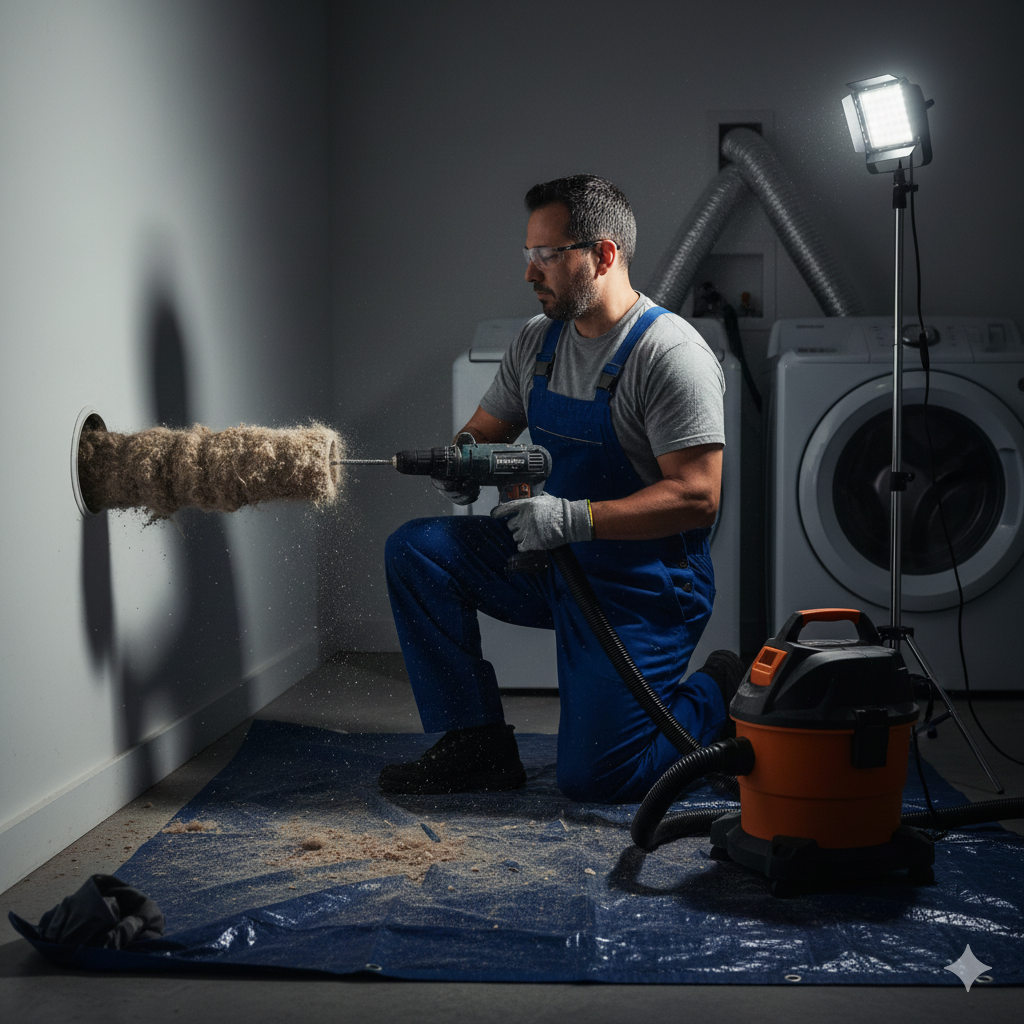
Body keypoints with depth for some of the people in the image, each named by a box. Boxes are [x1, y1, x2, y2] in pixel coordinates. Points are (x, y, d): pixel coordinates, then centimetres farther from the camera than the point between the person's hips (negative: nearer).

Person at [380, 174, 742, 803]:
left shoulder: (671, 354, -20)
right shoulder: (539, 340, 5)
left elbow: (697, 497, -25)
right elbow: (488, 428, 15)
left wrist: (575, 518, -31)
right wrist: (468, 452, -10)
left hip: (646, 586, -7)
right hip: (552, 562, 8)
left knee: (593, 779, -11)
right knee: (416, 550, -8)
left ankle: (721, 697, 16)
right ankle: (479, 743, -1)